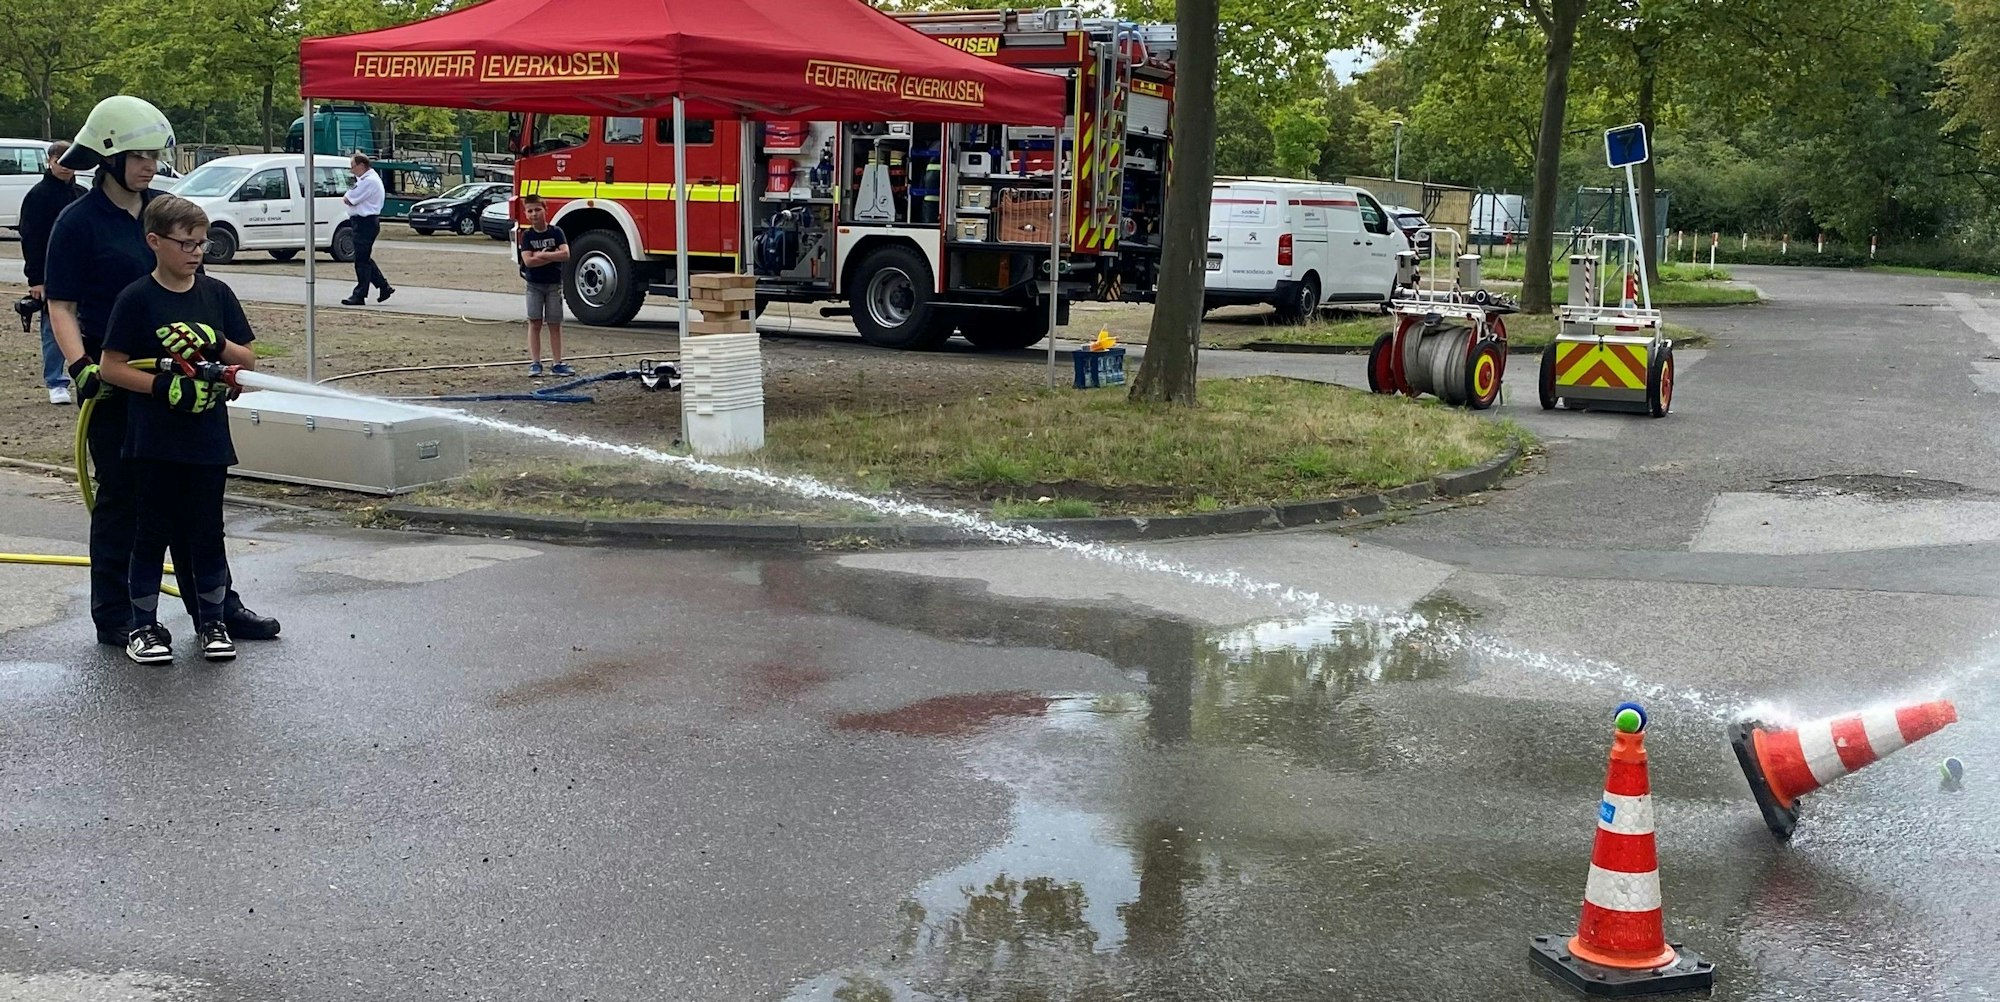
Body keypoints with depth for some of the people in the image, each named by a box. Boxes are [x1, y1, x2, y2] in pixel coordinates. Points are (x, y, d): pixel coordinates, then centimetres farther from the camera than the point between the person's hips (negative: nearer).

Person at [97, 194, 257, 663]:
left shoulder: (216, 294, 5)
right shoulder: (136, 299, -5)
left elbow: (249, 359, 6)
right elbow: (111, 367, -7)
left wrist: (215, 344, -13)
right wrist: (166, 386, -19)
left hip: (208, 435, 3)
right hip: (154, 439, -3)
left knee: (207, 529, 9)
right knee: (153, 531, 5)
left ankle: (212, 621, 21)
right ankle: (144, 625, 17)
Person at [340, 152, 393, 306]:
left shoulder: (369, 181, -17)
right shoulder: (365, 179, 18)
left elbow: (349, 199, -17)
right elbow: (348, 198, 20)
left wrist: (346, 198, 3)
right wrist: (349, 198, 0)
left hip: (366, 223, -10)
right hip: (364, 222, 10)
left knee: (362, 260, -5)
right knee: (364, 259, 14)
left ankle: (359, 295, -1)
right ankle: (384, 287, 19)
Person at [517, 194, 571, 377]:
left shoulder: (556, 232, -3)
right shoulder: (527, 235, -2)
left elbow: (566, 254, -17)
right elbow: (528, 261, -14)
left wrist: (542, 255, -16)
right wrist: (553, 255, -13)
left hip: (554, 284, 0)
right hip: (534, 284, 0)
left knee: (555, 324, 3)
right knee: (534, 323, -1)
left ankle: (558, 363, 7)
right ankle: (535, 363, 2)